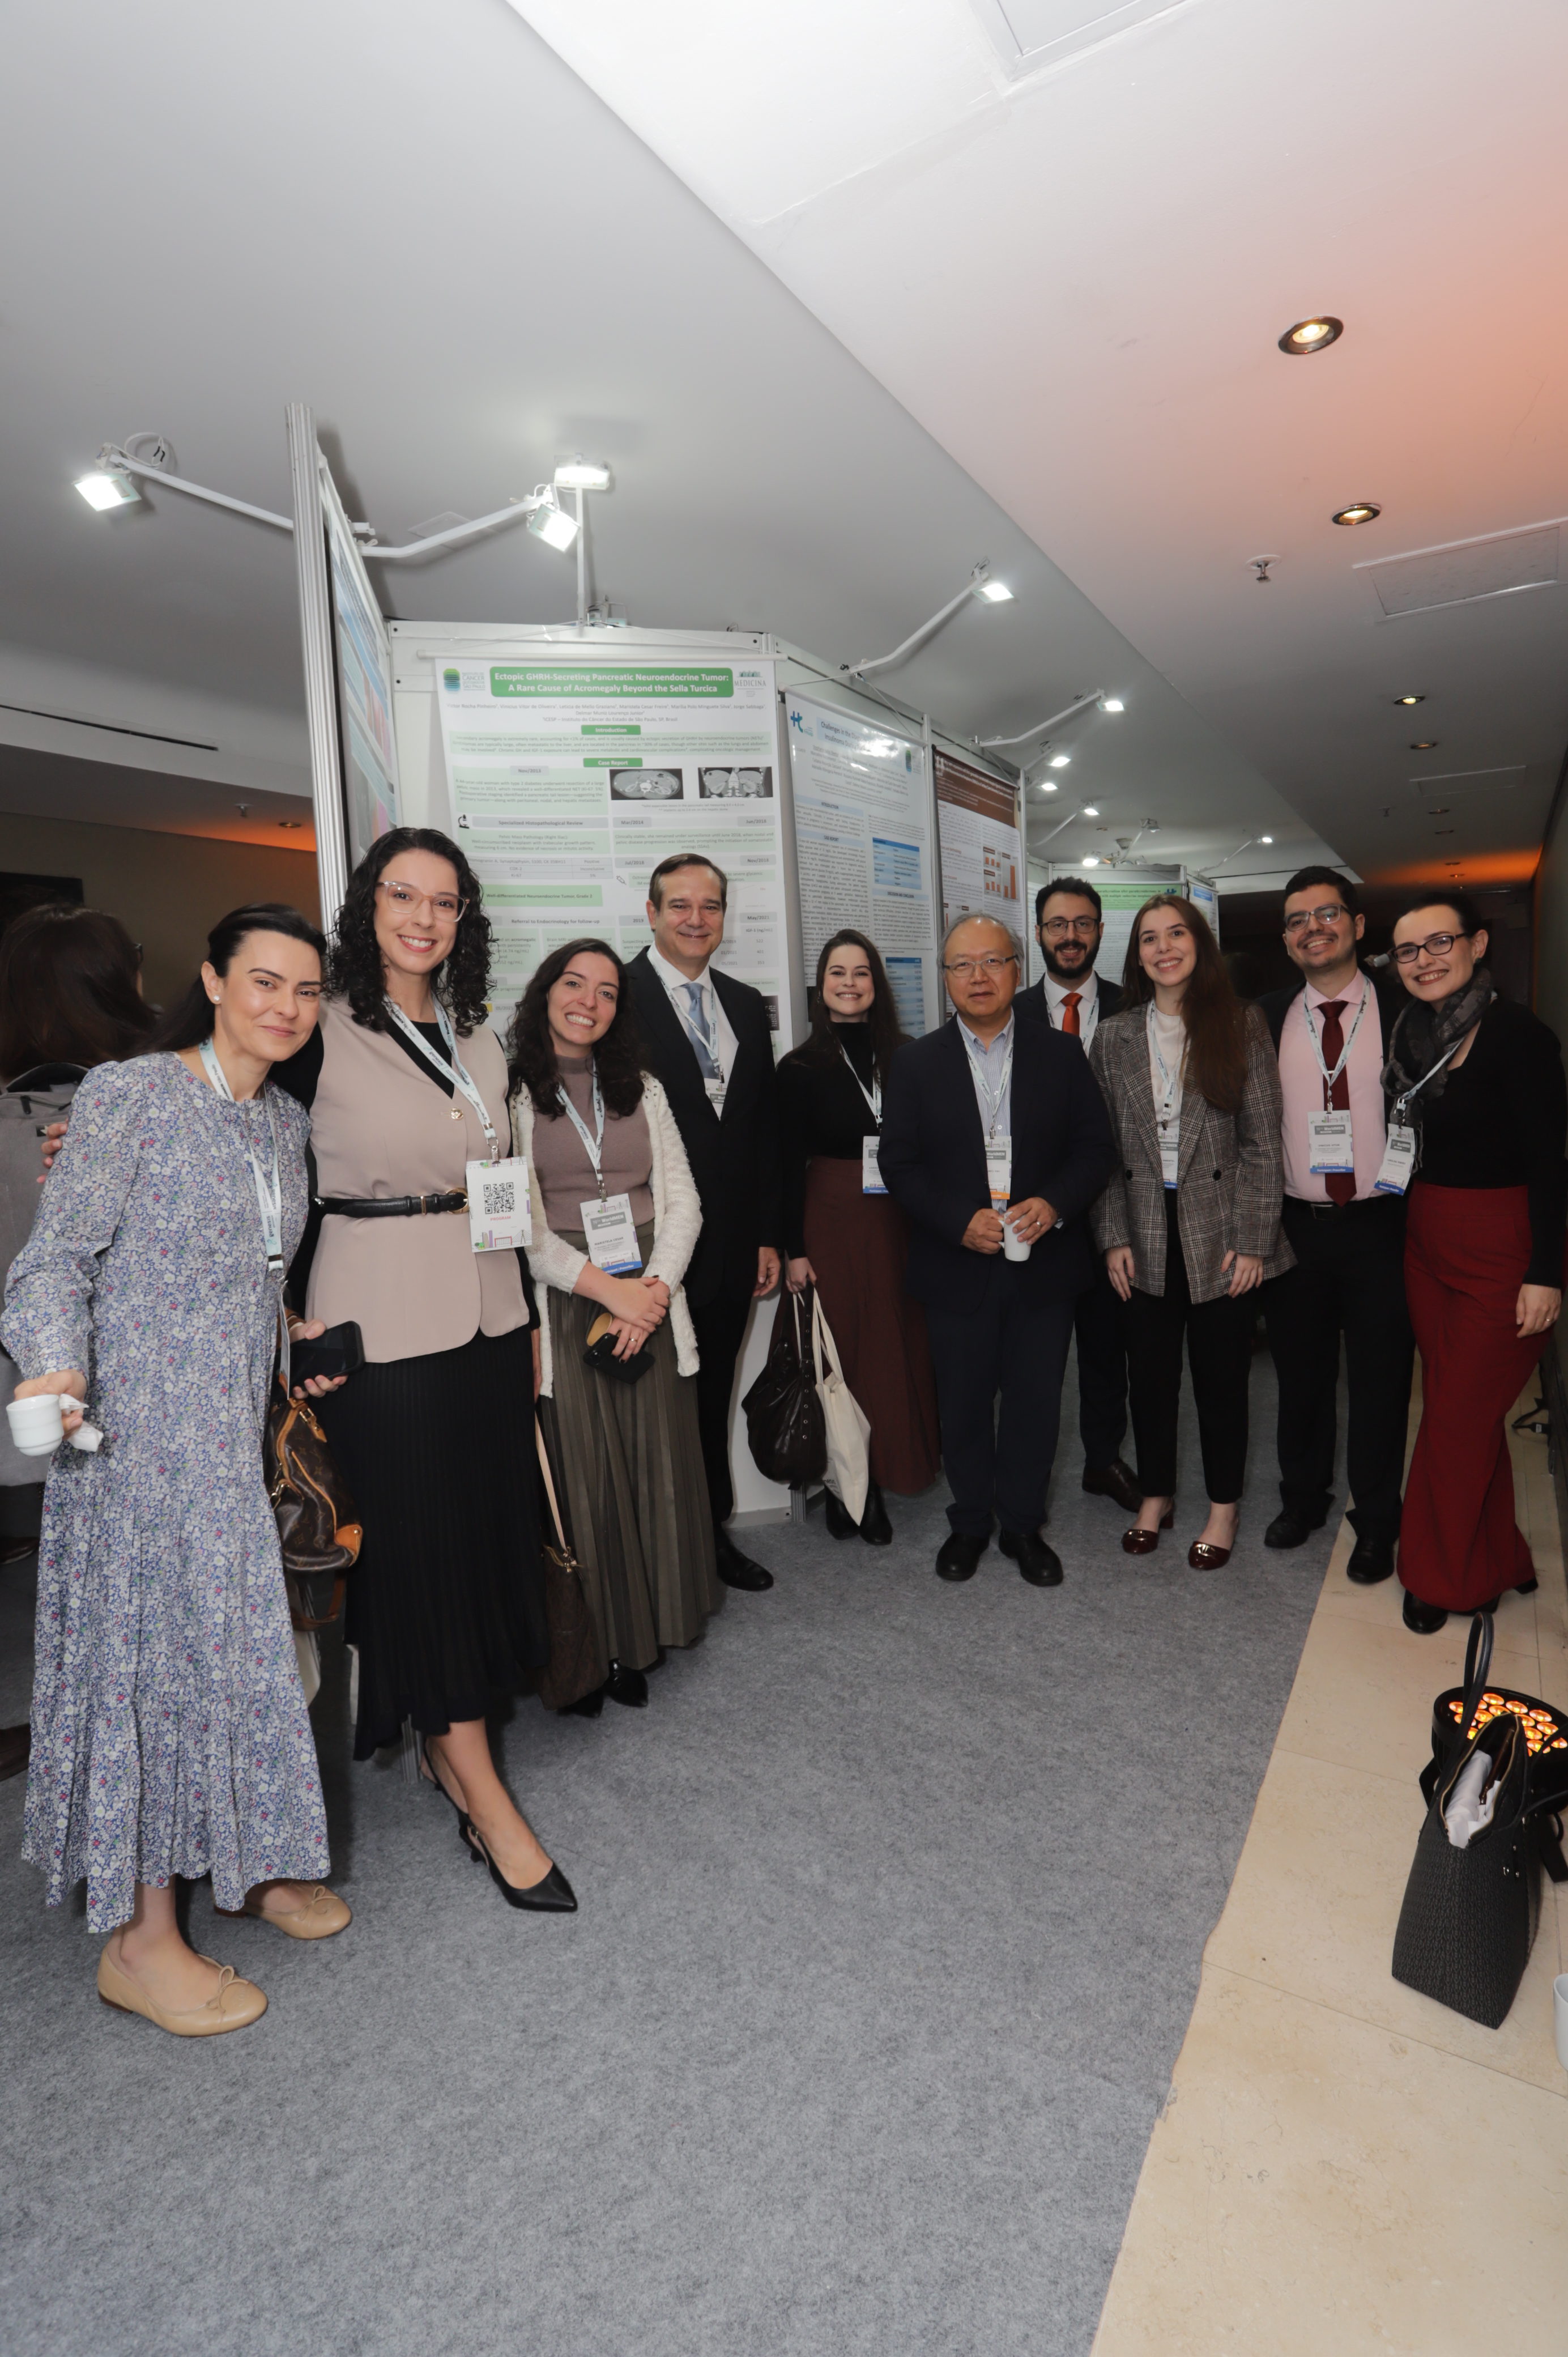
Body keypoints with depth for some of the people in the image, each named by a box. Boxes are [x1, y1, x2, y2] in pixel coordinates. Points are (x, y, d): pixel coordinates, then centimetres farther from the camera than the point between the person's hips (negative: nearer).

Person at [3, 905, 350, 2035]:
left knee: (230, 1636, 15)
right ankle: (141, 1938, 19)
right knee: (159, 1644, 2)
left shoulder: (287, 1121, 9)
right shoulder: (129, 1095, -11)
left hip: (237, 1426, 6)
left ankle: (247, 1862, 33)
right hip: (137, 1421, -6)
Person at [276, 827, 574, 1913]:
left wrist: (527, 1314, 15)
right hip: (382, 1322, -6)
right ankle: (485, 1797, 17)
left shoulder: (479, 1039, 10)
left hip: (487, 1312, 6)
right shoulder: (321, 1034, -7)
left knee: (489, 1527, 13)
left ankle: (446, 1743, 34)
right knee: (420, 1543, 3)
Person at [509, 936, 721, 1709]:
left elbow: (681, 1201, 8)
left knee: (657, 1469, 7)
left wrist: (655, 1287, -8)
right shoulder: (512, 1094, 0)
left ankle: (641, 1637, 24)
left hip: (651, 1302, 4)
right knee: (579, 1478, 1)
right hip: (560, 1308, -4)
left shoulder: (642, 1091, 14)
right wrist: (607, 1289, -14)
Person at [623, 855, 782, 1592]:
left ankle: (714, 1532, 34)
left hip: (732, 1246, 6)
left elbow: (765, 1129, 13)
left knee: (713, 1397, 18)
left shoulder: (746, 1005, 11)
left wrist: (769, 1236, 10)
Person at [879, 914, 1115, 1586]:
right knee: (963, 1404, 12)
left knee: (1036, 1401, 11)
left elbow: (1094, 1146, 2)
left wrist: (1054, 1204, -16)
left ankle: (1023, 1524, 31)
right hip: (956, 1267, 0)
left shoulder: (1061, 1054, 4)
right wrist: (961, 1222, -16)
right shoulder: (916, 1063, 1)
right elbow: (900, 1164, -3)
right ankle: (970, 1522, 32)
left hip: (1045, 1263, 1)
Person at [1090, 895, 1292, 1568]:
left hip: (1220, 1232, -2)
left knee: (1222, 1374, 9)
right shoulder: (1114, 1037, 5)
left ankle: (1223, 1506, 29)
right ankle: (1156, 1495, 32)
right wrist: (1114, 1236, -1)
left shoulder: (1243, 1026, -2)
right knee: (1150, 1372, 12)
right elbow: (1105, 1147, 5)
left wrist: (1252, 1241, -9)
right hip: (1146, 1235, 2)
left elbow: (1262, 1143, -4)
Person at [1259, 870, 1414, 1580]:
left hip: (1380, 1227, -1)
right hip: (1295, 1226, 2)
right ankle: (1302, 1497, 35)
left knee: (1379, 1380, 9)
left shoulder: (1404, 1010, -2)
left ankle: (1375, 1522, 28)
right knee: (1300, 1373, 15)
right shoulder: (1266, 1019, 3)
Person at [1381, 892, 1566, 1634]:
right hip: (1426, 1243, 6)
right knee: (1463, 1410, 15)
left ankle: (1443, 1577, 21)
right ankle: (1496, 1560, 34)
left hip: (1501, 1251, -6)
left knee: (1457, 1418, 2)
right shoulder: (1413, 1035, 6)